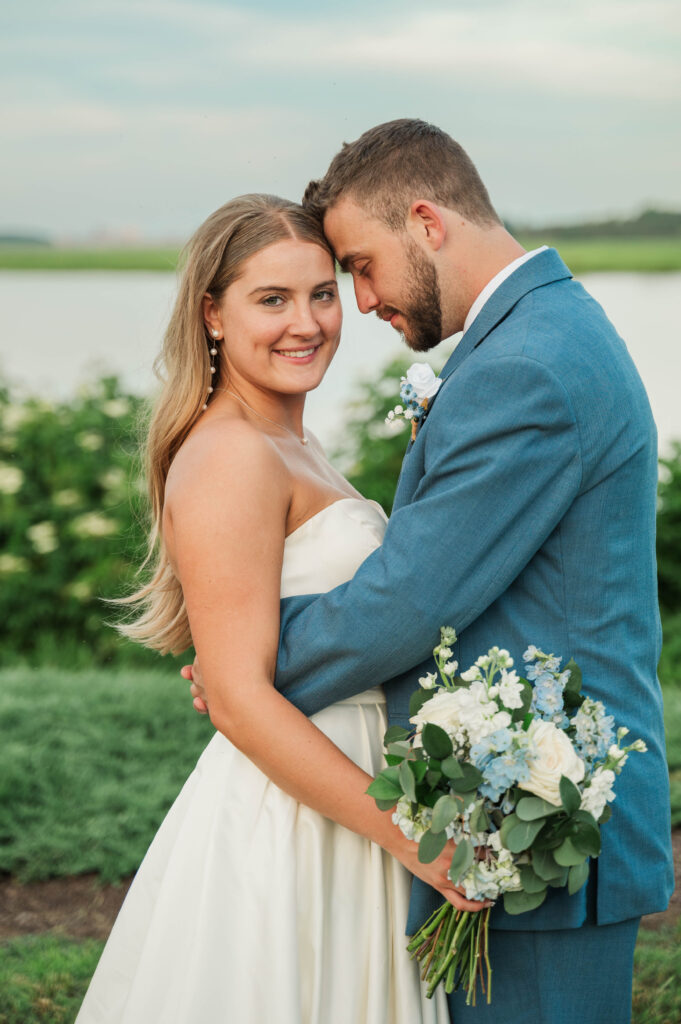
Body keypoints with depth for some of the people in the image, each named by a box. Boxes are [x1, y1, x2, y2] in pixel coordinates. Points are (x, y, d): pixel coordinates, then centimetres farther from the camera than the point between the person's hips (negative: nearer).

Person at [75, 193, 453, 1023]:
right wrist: (404, 832, -21)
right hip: (279, 828, -9)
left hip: (330, 803, 9)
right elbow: (240, 700, -21)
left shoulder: (290, 449, 13)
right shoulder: (231, 458, -17)